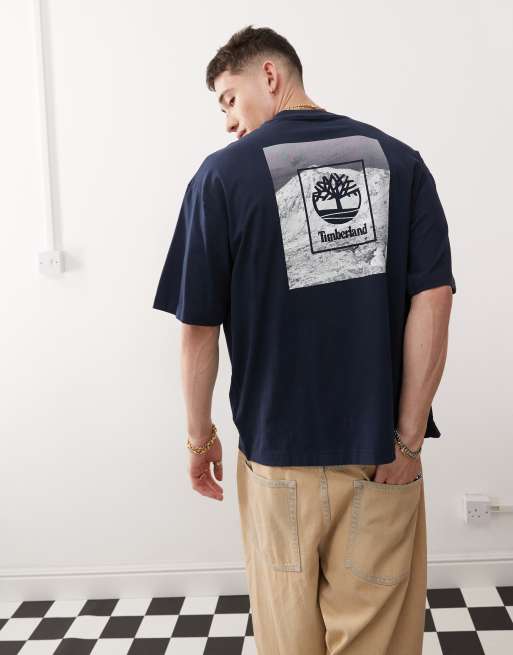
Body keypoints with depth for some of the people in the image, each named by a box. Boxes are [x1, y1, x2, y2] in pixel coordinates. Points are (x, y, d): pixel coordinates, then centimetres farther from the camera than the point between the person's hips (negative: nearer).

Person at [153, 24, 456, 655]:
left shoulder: (224, 173, -6)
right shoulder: (398, 158, 0)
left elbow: (199, 327, -5)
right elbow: (433, 299, -8)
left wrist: (200, 435, 8)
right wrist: (409, 438, -4)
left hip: (279, 453, -1)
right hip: (382, 453, 2)